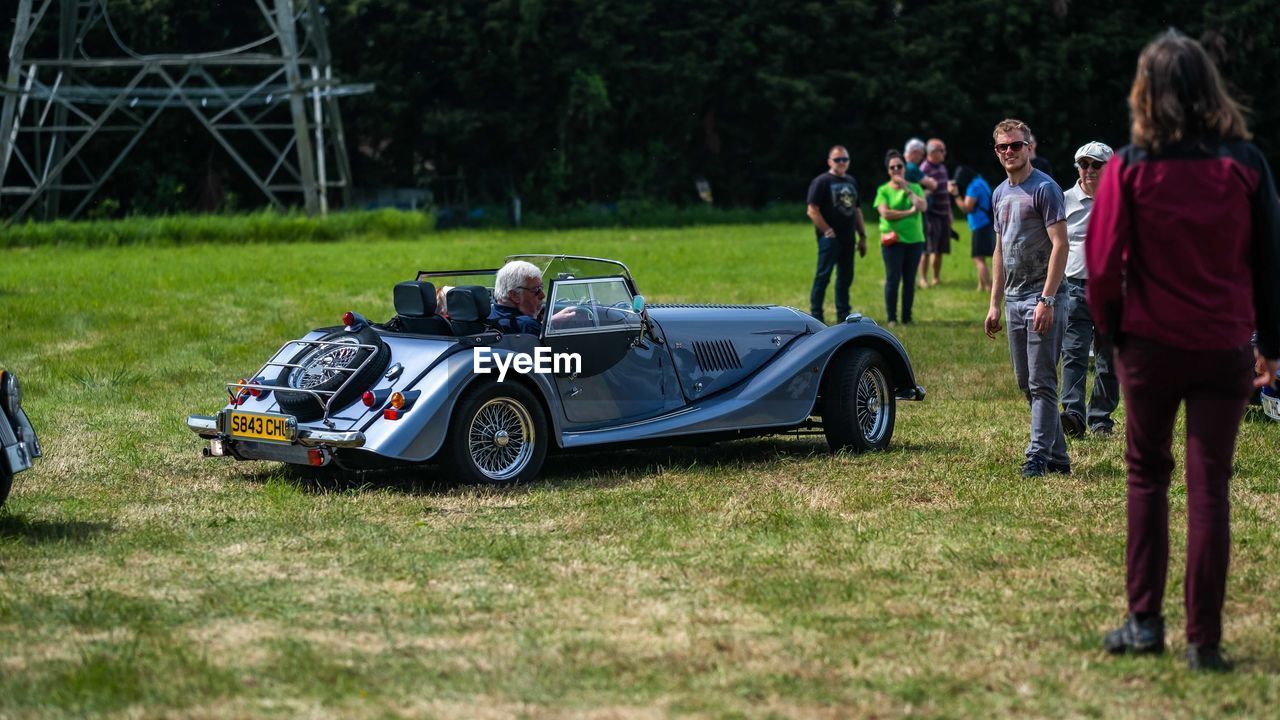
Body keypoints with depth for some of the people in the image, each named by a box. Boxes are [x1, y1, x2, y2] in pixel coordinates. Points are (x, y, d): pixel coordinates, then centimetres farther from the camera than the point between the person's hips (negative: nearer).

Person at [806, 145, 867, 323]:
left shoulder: (851, 181, 15)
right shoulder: (821, 182, -7)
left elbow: (856, 210, 21)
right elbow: (812, 211, -13)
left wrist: (862, 236, 17)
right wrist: (827, 231, -15)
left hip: (847, 239, 7)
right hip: (830, 238, -7)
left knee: (846, 277, 11)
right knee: (823, 276, -6)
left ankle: (843, 315, 20)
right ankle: (815, 316, -3)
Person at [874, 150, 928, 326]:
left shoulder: (915, 188, 10)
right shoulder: (883, 190, 2)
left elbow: (923, 207, -7)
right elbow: (885, 213, -12)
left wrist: (906, 189, -9)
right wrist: (909, 212, -11)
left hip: (915, 240, 3)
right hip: (893, 240, -3)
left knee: (910, 280, 5)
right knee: (893, 279, -6)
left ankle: (907, 317, 13)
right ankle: (891, 318, 2)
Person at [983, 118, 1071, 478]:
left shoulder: (1044, 188, -8)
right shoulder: (1000, 194, 16)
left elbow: (1060, 245, -14)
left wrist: (1046, 300, -20)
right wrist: (995, 303, 17)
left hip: (1043, 298, -9)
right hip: (1014, 300, 9)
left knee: (1042, 383, -8)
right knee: (1027, 384, 10)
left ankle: (1038, 456, -7)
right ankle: (1058, 457, 16)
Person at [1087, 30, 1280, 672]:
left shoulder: (1129, 167, -7)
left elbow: (1102, 263, -8)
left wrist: (1112, 324, 10)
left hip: (1150, 344, 0)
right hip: (1225, 348, 1)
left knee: (1147, 476, 15)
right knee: (1209, 486, 5)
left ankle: (1145, 621, 14)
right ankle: (1204, 641, 5)